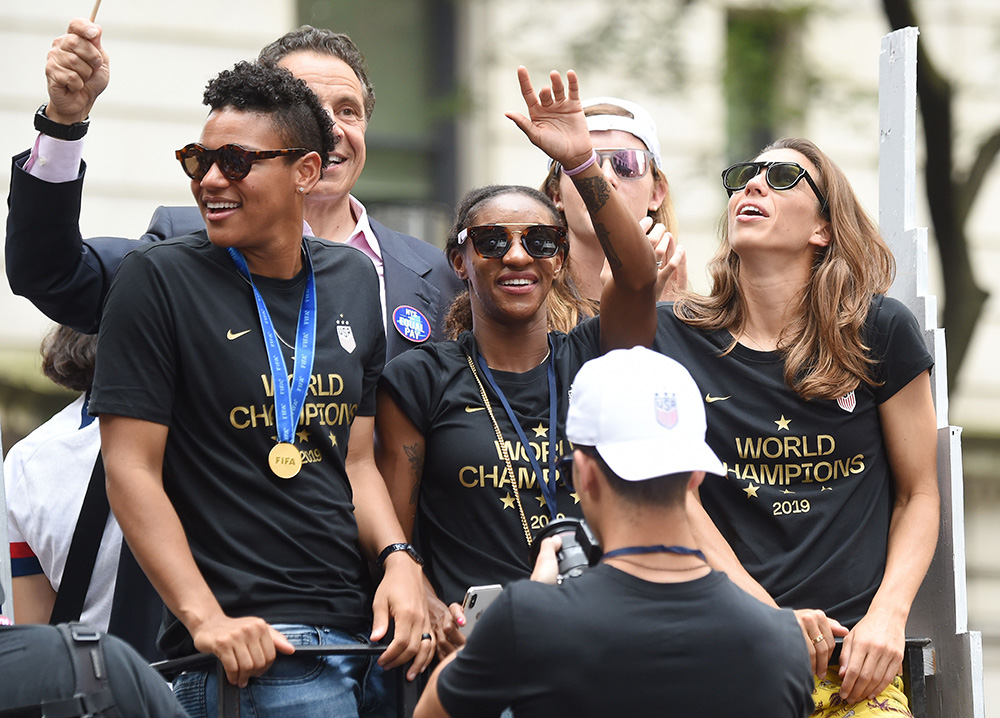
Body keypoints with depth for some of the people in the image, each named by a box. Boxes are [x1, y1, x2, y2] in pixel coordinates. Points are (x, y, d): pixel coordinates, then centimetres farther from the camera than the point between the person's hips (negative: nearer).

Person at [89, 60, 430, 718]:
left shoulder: (354, 281, 13)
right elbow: (131, 468, -9)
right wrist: (205, 618, -18)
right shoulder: (159, 279, -4)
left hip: (362, 630, 6)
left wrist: (398, 560, -1)